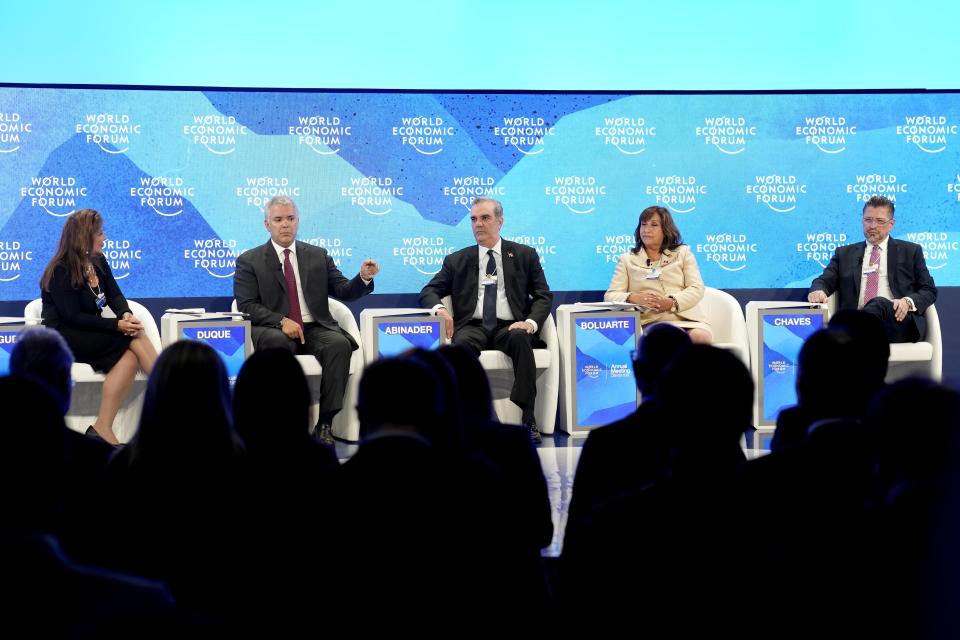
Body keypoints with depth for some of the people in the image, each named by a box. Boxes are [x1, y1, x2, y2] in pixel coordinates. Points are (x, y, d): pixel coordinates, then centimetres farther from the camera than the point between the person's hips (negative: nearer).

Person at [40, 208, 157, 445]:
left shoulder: (98, 262, 8)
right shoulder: (61, 271, -14)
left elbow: (115, 295, 6)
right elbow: (73, 317, -19)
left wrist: (126, 314, -19)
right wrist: (117, 325, -25)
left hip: (91, 334, 7)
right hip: (64, 339, -7)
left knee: (129, 358, -25)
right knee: (135, 339, -24)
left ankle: (103, 428, -29)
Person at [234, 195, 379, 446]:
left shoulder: (318, 256, 16)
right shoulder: (249, 261, 6)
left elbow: (343, 291, 11)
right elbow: (246, 305, -4)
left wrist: (364, 278, -11)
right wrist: (281, 321, -19)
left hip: (315, 330, 3)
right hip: (272, 331, -2)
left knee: (340, 344, -29)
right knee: (279, 342, -38)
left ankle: (325, 423, -27)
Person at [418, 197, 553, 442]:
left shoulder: (525, 255, 16)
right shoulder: (457, 260, 19)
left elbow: (543, 295, 10)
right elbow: (429, 291, 16)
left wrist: (531, 322, -12)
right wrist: (439, 308, -10)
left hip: (509, 327, -1)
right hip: (473, 327, 1)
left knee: (520, 338, -37)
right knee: (462, 342, -35)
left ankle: (527, 418, -38)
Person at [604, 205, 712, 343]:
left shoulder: (683, 253, 19)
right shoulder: (627, 259, 19)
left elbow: (697, 288, 7)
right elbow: (610, 295, 9)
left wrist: (672, 303, -14)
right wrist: (633, 298, -15)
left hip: (683, 317, 1)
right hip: (646, 321, -1)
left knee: (700, 337, -34)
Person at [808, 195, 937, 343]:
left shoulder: (911, 251, 20)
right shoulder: (844, 253, 26)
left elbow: (929, 290, 15)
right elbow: (825, 281, 16)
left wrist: (908, 302, -8)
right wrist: (818, 291, -10)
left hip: (898, 322, -2)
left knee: (879, 304, -38)